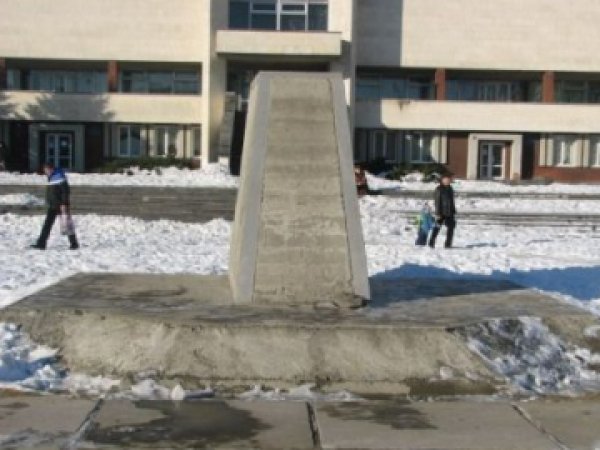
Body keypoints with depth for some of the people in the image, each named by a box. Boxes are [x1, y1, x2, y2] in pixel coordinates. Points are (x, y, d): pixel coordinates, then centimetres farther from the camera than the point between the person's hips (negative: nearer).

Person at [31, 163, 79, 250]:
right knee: (47, 224, 3)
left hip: (61, 206, -8)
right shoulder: (50, 178, 13)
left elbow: (66, 191, -20)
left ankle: (74, 244, 11)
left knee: (67, 225, 0)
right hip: (52, 206, 9)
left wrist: (64, 204, -22)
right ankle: (41, 244, 2)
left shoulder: (60, 177, -15)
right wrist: (48, 202, 22)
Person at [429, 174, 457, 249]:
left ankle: (448, 244, 11)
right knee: (437, 228, -1)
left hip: (449, 212, 7)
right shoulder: (439, 189, -9)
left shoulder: (450, 188, 13)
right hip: (442, 212, -7)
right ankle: (431, 243, 8)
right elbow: (437, 202, -13)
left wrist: (453, 211, 17)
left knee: (451, 227, 4)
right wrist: (438, 213, -17)